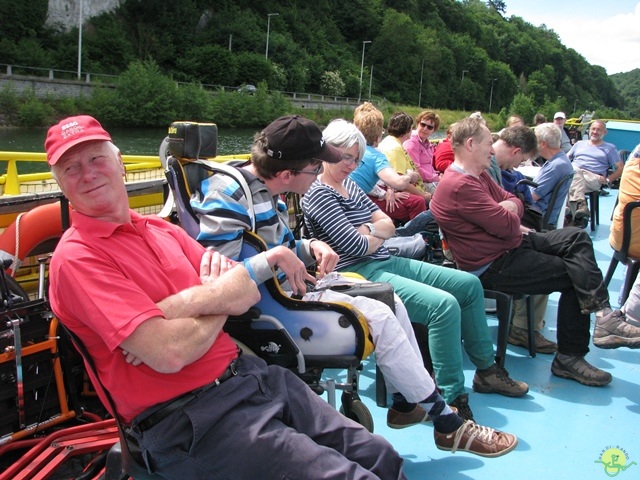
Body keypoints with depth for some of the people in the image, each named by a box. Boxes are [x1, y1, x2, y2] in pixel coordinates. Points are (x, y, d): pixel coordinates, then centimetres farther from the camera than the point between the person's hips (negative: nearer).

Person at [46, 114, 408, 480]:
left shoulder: (161, 229, 14)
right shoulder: (76, 257, -10)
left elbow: (247, 288, 5)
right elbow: (169, 354, -21)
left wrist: (190, 303, -14)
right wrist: (221, 301, -3)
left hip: (249, 374, 7)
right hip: (187, 419, -7)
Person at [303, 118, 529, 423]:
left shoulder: (349, 184, 18)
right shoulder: (318, 193, -11)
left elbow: (388, 223, 12)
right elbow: (353, 245, -20)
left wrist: (369, 230, -9)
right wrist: (378, 237, 0)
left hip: (386, 263, 10)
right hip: (360, 276, -10)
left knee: (470, 285, 8)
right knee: (444, 304, -28)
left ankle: (486, 369, 19)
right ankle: (451, 400, -18)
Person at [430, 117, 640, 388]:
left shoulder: (477, 175, 12)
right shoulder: (461, 185, -25)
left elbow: (514, 201, 13)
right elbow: (507, 226, -26)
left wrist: (509, 207, -10)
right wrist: (509, 214, -3)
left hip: (512, 245, 11)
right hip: (494, 267, -11)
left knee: (577, 237, 2)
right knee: (575, 276, -6)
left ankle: (602, 313, -4)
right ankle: (569, 357, 3)